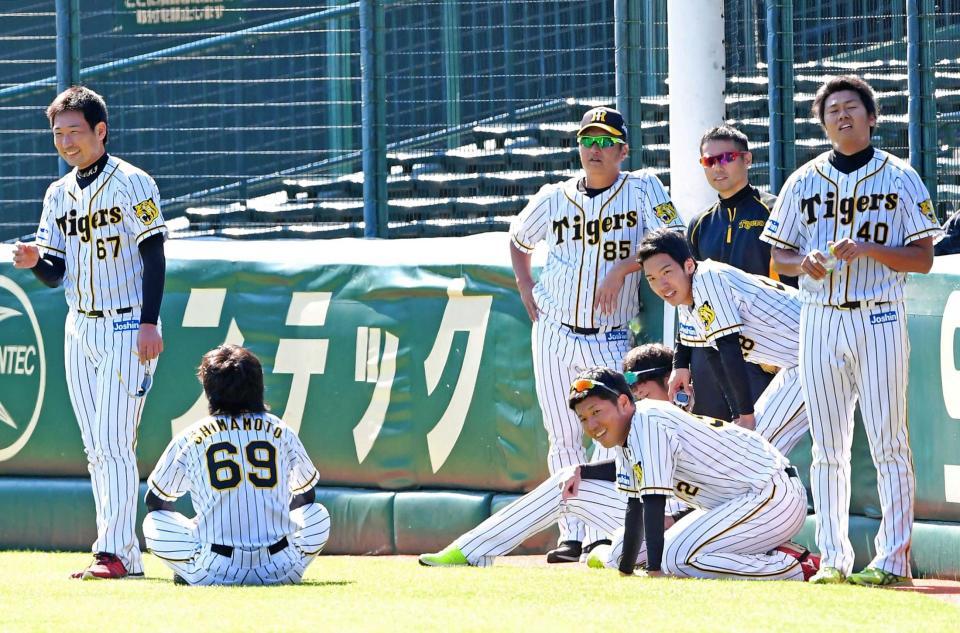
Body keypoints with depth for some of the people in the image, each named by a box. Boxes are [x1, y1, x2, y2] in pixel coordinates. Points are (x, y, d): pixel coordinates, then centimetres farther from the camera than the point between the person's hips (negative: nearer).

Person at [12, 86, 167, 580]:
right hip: (80, 330, 7)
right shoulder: (59, 195, 12)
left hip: (126, 329, -7)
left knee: (113, 442, -14)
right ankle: (122, 553, 9)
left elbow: (154, 255, -10)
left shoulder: (131, 183, -7)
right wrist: (35, 261, -11)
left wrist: (148, 324, -18)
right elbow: (56, 274, 13)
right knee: (96, 447, 5)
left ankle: (114, 552, -16)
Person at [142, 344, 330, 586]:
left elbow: (155, 500, 18)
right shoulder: (281, 432, 10)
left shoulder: (189, 438, 6)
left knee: (154, 522, 20)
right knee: (317, 514, 28)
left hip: (214, 573, -1)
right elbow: (306, 495, 26)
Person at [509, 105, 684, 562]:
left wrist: (621, 269, -22)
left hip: (608, 341, -3)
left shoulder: (642, 189, -3)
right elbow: (518, 240, 25)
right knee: (563, 439, 5)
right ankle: (571, 536, 10)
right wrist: (526, 292, 11)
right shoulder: (553, 199, 6)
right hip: (553, 335, 3)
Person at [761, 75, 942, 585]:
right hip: (819, 321, 3)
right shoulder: (803, 182, 12)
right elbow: (779, 258, 14)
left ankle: (893, 558, -7)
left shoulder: (900, 179, 3)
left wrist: (868, 250, -16)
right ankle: (833, 557, 8)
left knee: (888, 442, -7)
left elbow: (923, 256, -1)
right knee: (827, 447, 4)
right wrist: (805, 262, -8)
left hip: (879, 318, -3)